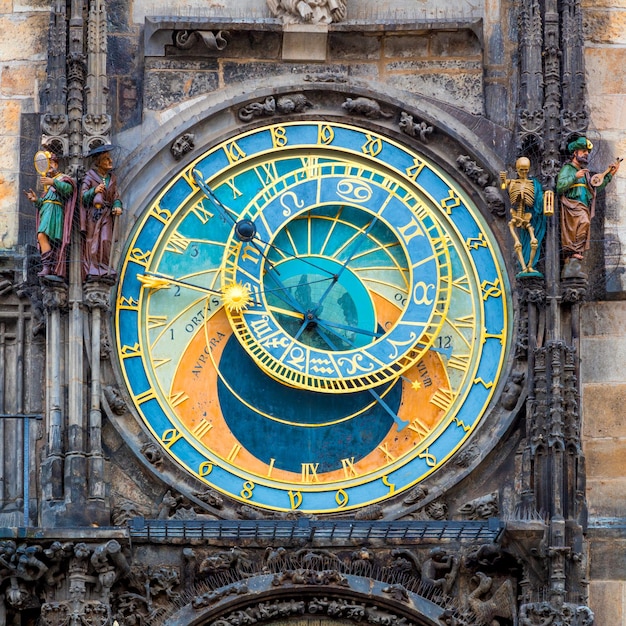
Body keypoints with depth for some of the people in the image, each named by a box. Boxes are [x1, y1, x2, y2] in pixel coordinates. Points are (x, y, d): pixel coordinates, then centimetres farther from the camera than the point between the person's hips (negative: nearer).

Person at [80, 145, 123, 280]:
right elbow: (83, 195, -7)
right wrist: (94, 191, -25)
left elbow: (115, 196, 13)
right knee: (92, 240, -6)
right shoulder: (90, 176, -1)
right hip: (92, 212, -3)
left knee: (106, 240, -9)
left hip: (106, 213, 3)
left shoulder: (112, 178, 13)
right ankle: (91, 270, -5)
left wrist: (117, 206, -7)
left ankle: (105, 270, -5)